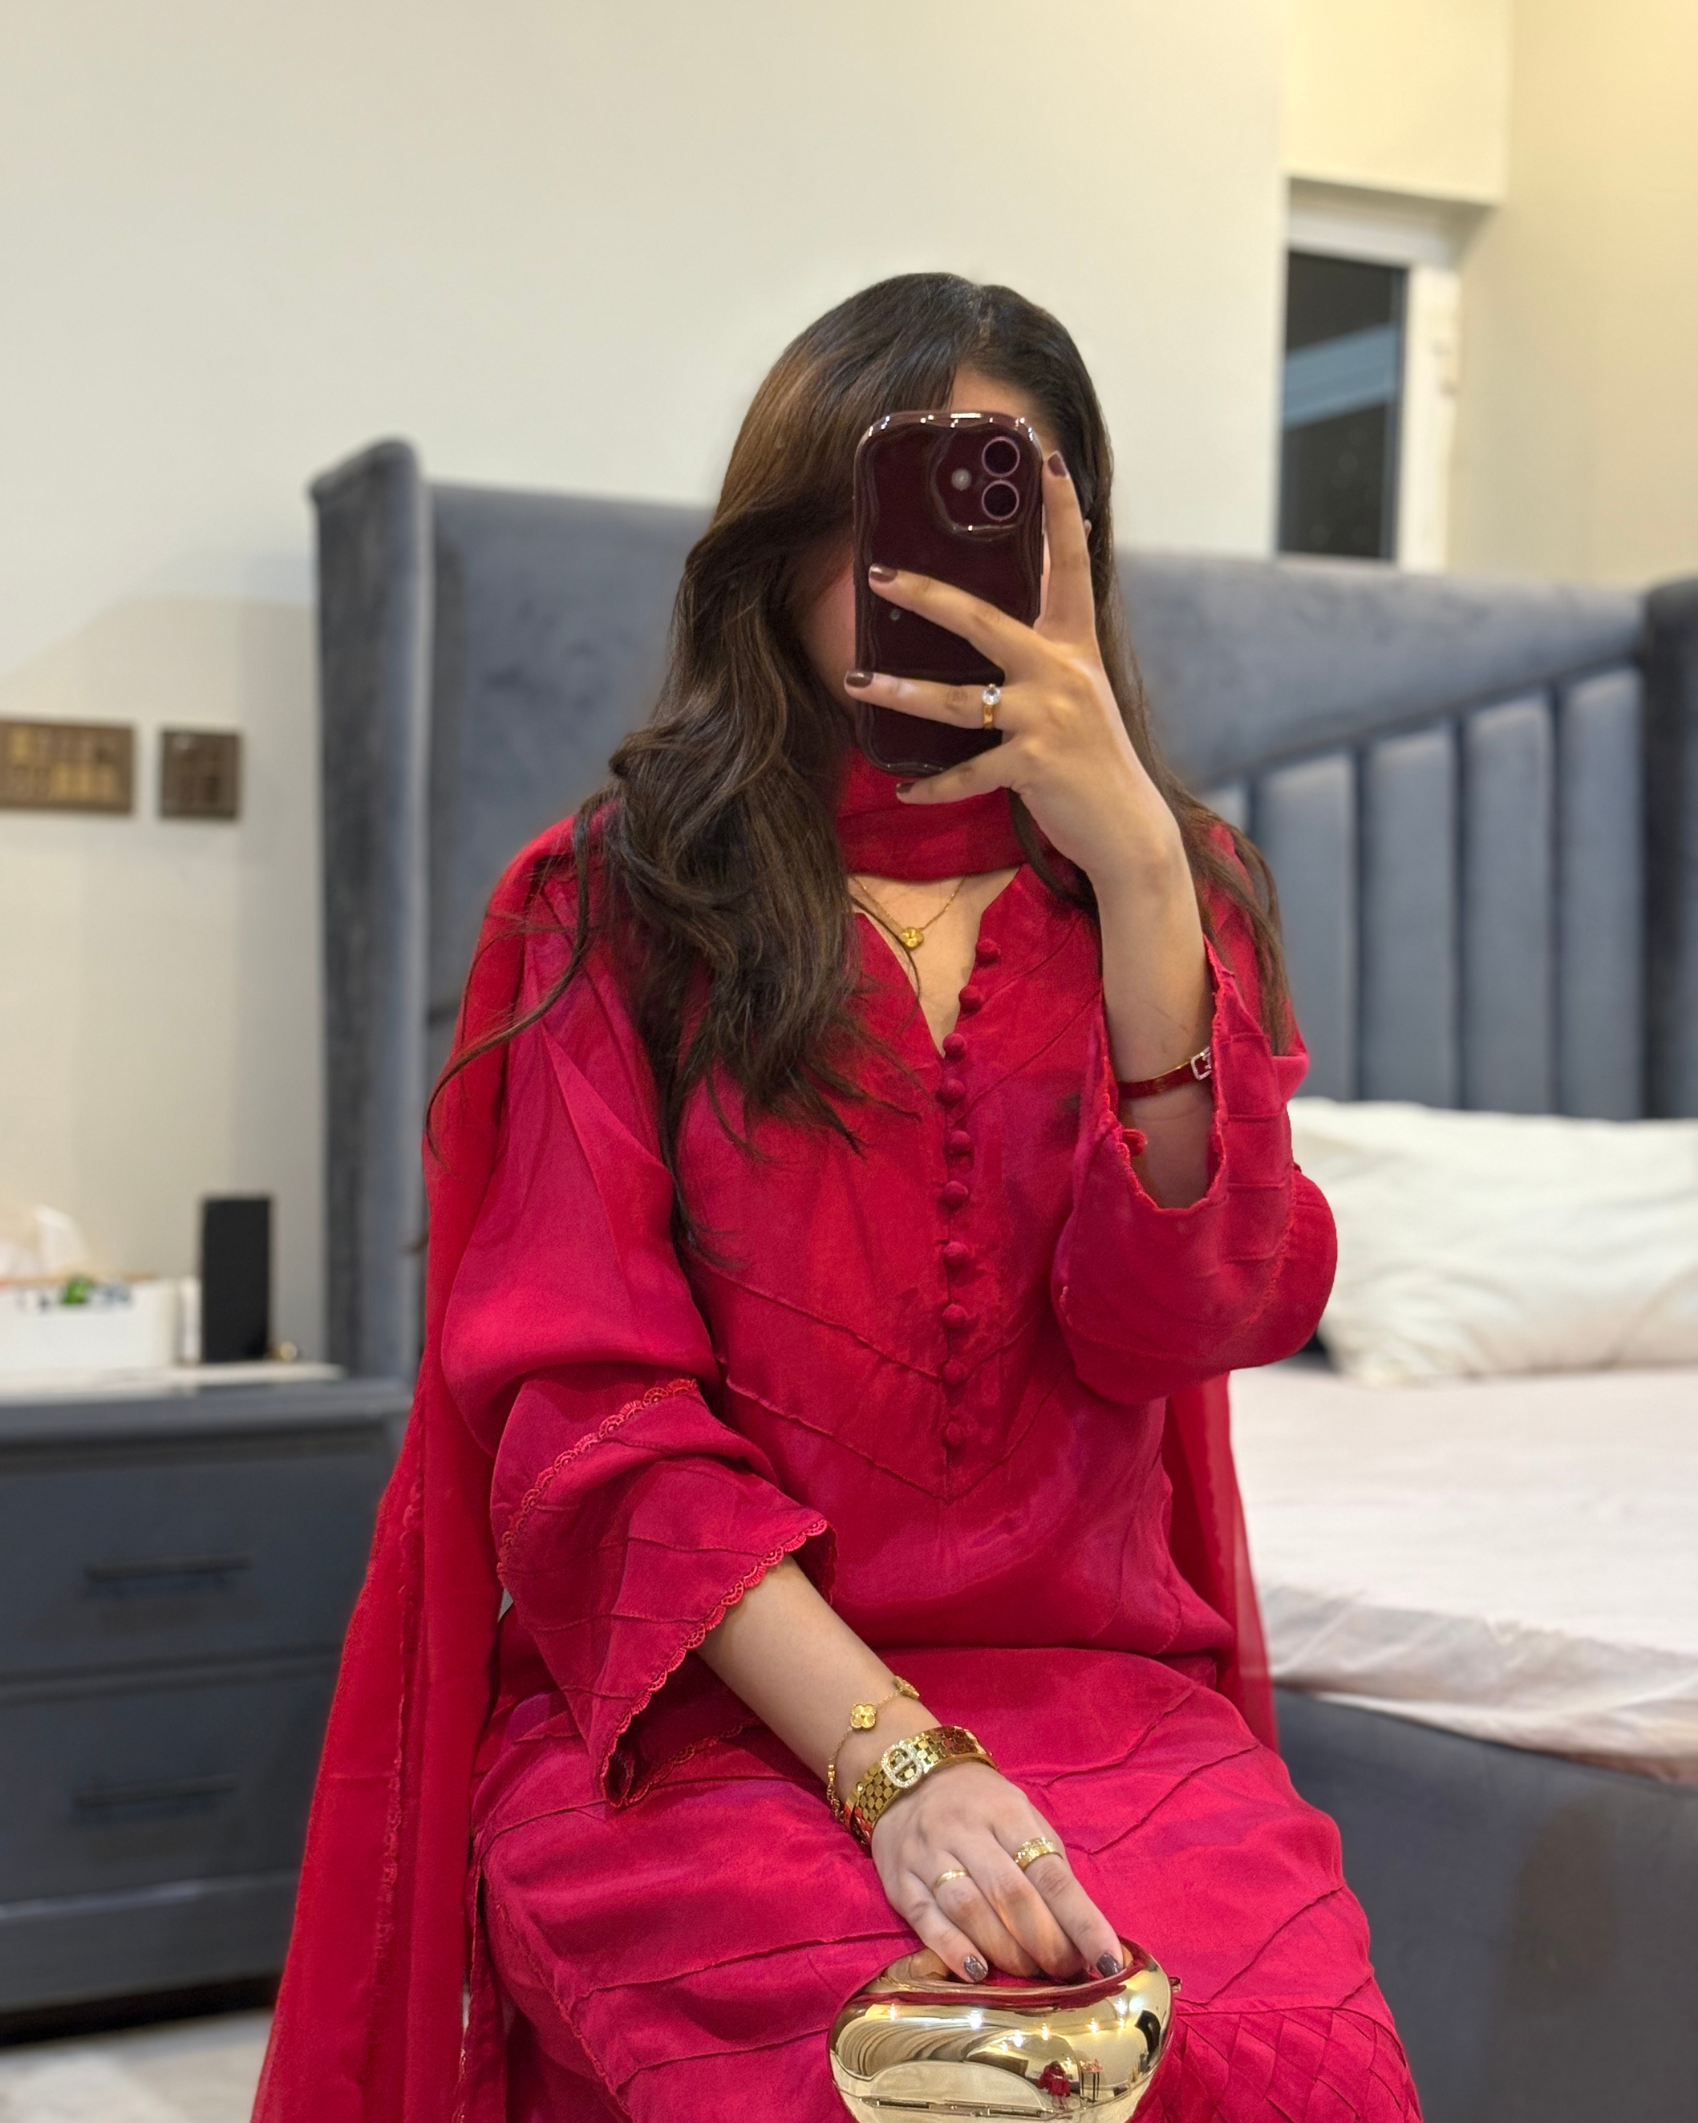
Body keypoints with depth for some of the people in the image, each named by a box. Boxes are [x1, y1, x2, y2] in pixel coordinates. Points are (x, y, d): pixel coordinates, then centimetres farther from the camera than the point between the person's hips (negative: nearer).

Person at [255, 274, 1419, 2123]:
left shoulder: (1171, 892, 12)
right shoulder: (619, 902, 6)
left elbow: (1190, 1314, -5)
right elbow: (585, 1405, -5)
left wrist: (1136, 864, -14)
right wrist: (891, 1754, -18)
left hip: (1099, 1688, 3)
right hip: (697, 1705, -2)